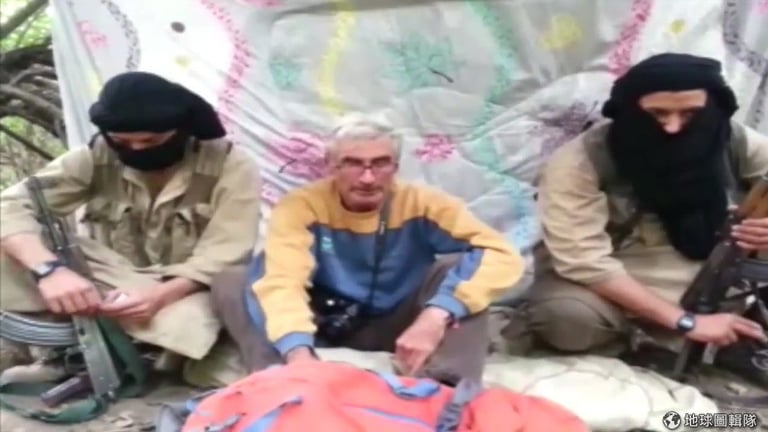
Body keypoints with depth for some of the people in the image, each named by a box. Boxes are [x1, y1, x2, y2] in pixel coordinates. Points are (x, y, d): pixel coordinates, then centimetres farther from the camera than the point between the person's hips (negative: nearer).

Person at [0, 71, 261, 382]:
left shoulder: (231, 166, -13)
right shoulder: (95, 158, -6)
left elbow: (223, 259, -17)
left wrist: (164, 294, -36)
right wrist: (49, 269, -36)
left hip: (188, 292, -2)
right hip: (110, 285, 2)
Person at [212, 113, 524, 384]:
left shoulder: (421, 204, -18)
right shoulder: (302, 206, -18)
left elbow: (502, 256, -28)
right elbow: (282, 281, -34)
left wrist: (438, 314, -43)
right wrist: (298, 351, -54)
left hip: (394, 327, 0)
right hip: (321, 325, 1)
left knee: (460, 271, -26)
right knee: (231, 283, -21)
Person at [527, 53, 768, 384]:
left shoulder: (736, 142, -9)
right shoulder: (579, 162, -23)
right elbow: (584, 260, -28)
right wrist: (687, 322, -29)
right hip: (615, 283, -3)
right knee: (563, 316, -35)